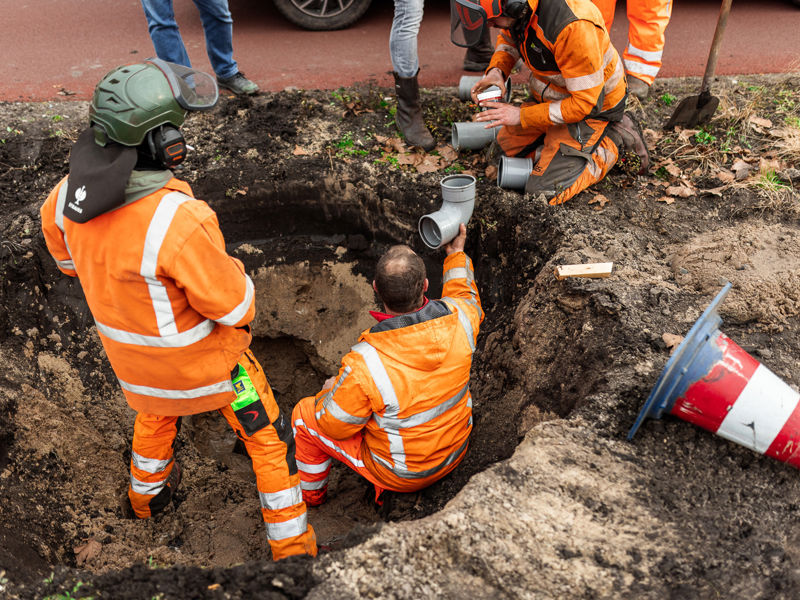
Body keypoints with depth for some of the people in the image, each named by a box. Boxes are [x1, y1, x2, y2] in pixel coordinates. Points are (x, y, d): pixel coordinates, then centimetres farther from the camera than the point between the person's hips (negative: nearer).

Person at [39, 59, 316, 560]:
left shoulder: (68, 196, -18)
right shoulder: (179, 222, -41)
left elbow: (70, 257, 4)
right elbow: (233, 303, -28)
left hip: (129, 350, 7)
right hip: (202, 356, -6)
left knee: (155, 407, 38)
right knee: (269, 438, 16)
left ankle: (147, 494, 65)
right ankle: (292, 546, 30)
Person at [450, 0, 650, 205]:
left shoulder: (574, 26, -38)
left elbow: (585, 103, -30)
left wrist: (521, 115, -26)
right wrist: (496, 70, -12)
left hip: (593, 106, -8)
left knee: (545, 192, -12)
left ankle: (614, 141, 2)